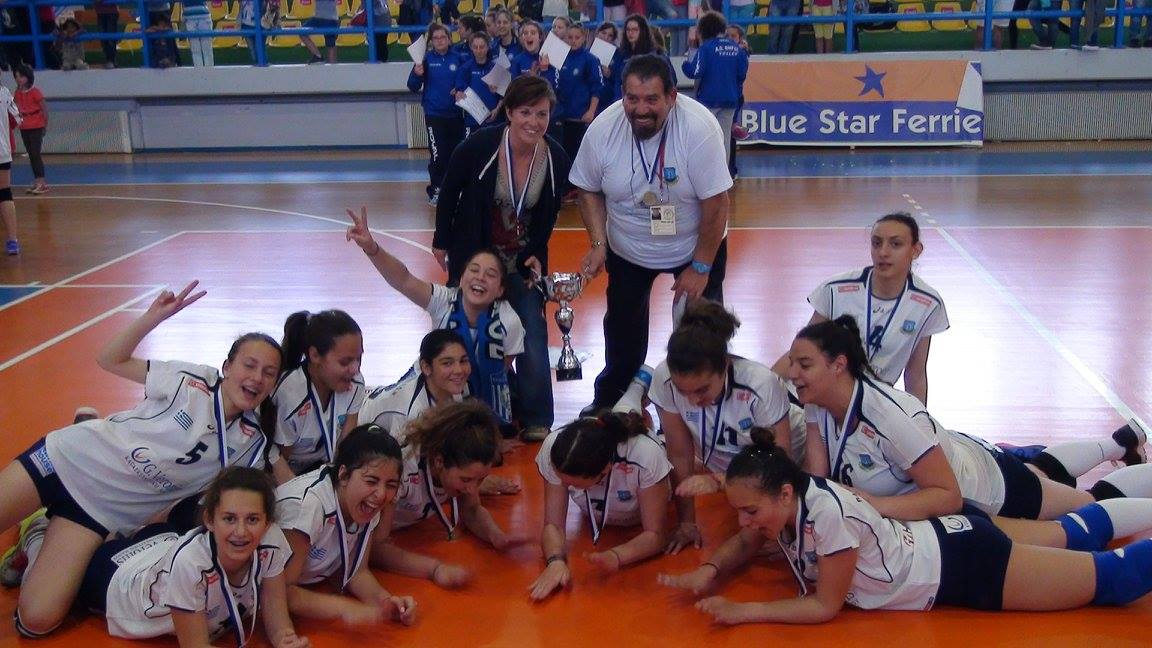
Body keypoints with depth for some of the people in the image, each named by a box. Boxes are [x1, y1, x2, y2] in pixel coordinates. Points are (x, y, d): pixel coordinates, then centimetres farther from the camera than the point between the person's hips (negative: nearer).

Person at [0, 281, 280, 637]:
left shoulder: (251, 442, -6)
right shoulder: (191, 380, -12)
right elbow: (110, 360, -7)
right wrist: (153, 316, -20)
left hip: (103, 515, 2)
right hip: (71, 459, -2)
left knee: (38, 621, -10)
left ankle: (35, 546, 15)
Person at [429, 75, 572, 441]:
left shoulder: (557, 159, -12)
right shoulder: (480, 146, -21)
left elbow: (548, 215, 4)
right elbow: (450, 193, -6)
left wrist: (536, 254, -5)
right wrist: (442, 242, 1)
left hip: (524, 261, 2)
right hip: (473, 256, -2)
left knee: (533, 335, -1)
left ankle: (536, 420, 12)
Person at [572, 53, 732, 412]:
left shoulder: (700, 127, -29)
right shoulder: (603, 129, -20)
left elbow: (715, 203, -24)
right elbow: (590, 190, -4)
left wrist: (700, 266, -19)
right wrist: (598, 244, -15)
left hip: (695, 247, -3)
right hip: (626, 250, 3)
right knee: (623, 328, 19)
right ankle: (609, 401, 42)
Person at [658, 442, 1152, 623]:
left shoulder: (827, 512, -35)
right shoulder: (784, 499, -12)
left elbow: (825, 607, -26)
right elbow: (746, 545, 8)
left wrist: (743, 611, -29)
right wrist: (710, 570, -11)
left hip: (971, 565, -7)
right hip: (939, 537, 7)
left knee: (1112, 576, 6)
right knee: (1070, 536, 26)